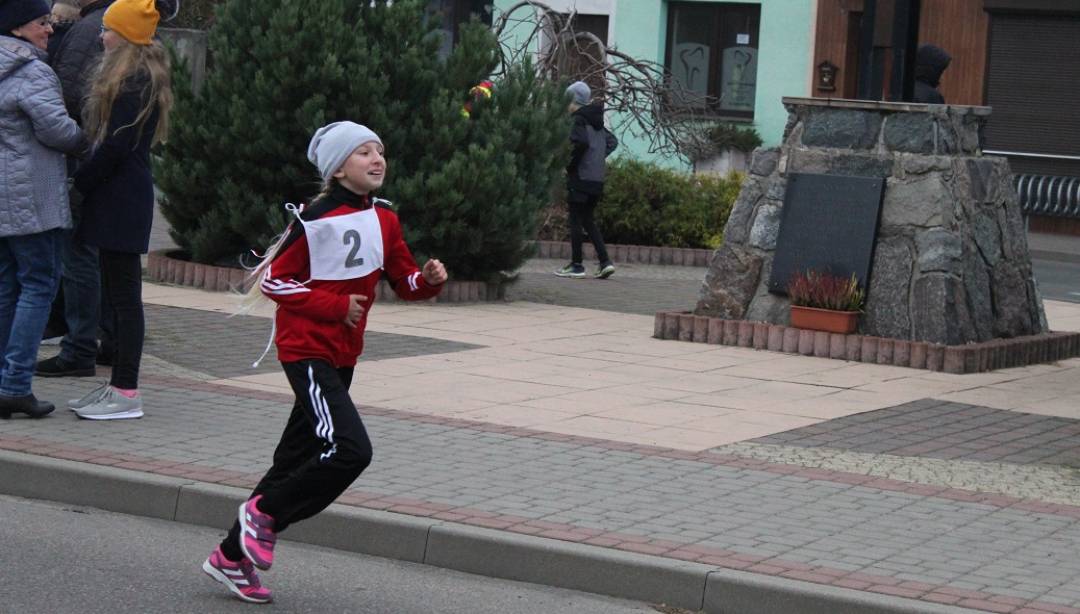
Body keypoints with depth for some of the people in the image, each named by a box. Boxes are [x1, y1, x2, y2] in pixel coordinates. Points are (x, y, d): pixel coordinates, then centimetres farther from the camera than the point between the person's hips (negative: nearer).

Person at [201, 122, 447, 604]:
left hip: (343, 356, 8)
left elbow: (405, 282, 13)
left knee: (297, 459, 11)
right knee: (350, 450, -21)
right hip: (307, 350, -8)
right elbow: (273, 280, -12)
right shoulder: (317, 219, -13)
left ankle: (231, 557, 21)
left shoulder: (384, 219, 8)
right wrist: (336, 305, -18)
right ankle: (264, 511, -1)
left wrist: (429, 279, -9)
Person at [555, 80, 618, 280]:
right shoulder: (597, 121, 15)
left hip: (580, 179, -8)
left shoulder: (578, 120, -10)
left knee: (575, 221, 0)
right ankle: (605, 261, 6)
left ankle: (577, 266, 2)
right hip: (597, 180, 8)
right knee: (588, 221, 15)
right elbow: (612, 142, 21)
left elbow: (581, 143, -25)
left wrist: (569, 165, -14)